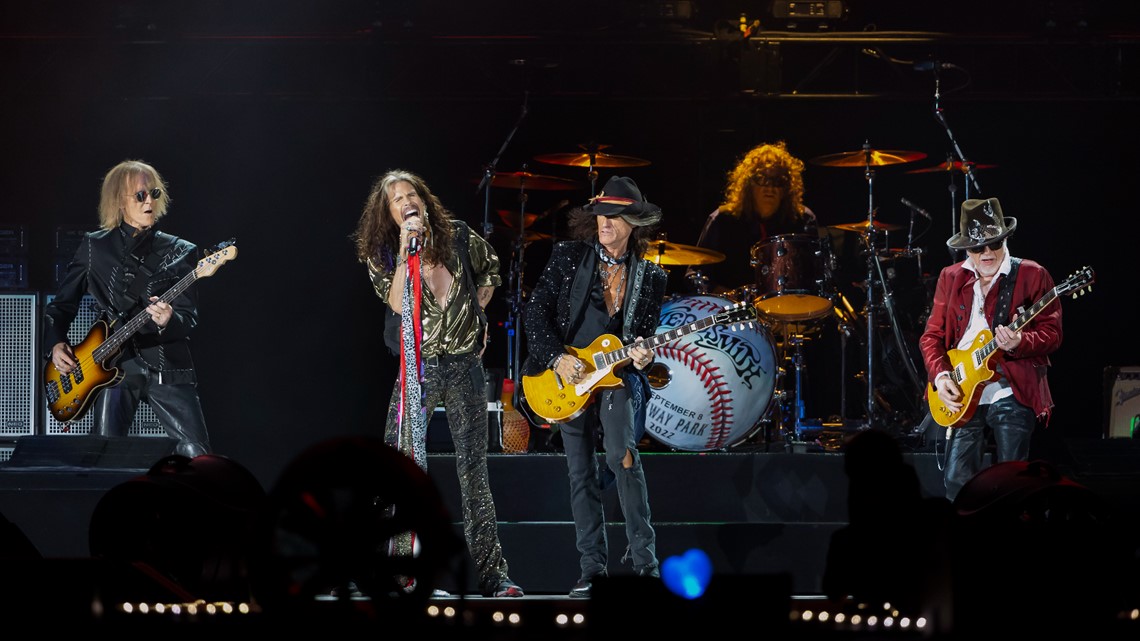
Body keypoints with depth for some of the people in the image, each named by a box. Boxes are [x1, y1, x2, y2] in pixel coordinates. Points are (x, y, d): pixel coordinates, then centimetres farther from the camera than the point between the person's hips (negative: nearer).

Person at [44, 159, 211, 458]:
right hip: (114, 364, 0)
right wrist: (56, 343, 0)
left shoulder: (180, 252, 7)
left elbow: (189, 319, -1)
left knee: (195, 454, -11)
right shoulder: (95, 247, 10)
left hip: (166, 366, 0)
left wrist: (168, 321, -23)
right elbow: (61, 304, 17)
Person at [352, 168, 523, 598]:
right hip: (418, 367, -1)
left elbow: (491, 271, 24)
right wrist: (407, 247, -20)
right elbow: (399, 303, -18)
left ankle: (491, 572, 4)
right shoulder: (383, 255, -1)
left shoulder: (460, 238, 4)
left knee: (474, 470, 2)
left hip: (465, 365, 1)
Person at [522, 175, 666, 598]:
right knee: (581, 474, 3)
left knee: (622, 455, -21)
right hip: (568, 375, 1)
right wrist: (558, 359, -13)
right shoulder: (568, 257, -2)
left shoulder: (650, 277, 2)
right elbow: (535, 312, -3)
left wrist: (641, 355, -16)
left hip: (616, 372, -1)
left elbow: (644, 336, 7)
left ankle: (644, 559, -18)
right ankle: (593, 568, 10)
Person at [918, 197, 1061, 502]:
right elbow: (932, 334, 13)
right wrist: (940, 375, -4)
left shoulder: (1032, 275, -1)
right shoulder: (951, 278, 11)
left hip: (1014, 394, -4)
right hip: (964, 395, 4)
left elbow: (1052, 333, -5)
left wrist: (1019, 343, -25)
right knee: (957, 480, -1)